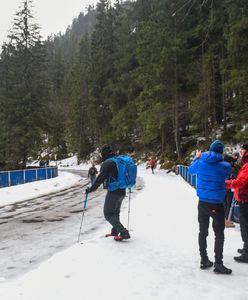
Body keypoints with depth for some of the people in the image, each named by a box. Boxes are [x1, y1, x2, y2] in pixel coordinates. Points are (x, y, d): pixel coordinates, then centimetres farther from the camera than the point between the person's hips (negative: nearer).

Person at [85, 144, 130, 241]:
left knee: (108, 214, 0)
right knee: (115, 212, 23)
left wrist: (90, 189, -8)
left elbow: (100, 179, -17)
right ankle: (115, 231, 34)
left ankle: (124, 233, -8)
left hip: (113, 192, -8)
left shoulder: (107, 163, -13)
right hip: (122, 192, 8)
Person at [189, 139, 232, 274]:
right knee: (219, 233, 7)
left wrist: (196, 157, 32)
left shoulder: (200, 162, -5)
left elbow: (191, 170, 16)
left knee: (203, 231, 14)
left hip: (202, 202, 4)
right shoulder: (226, 166, -13)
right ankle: (218, 264, 7)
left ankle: (204, 260, 23)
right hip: (217, 205, -4)